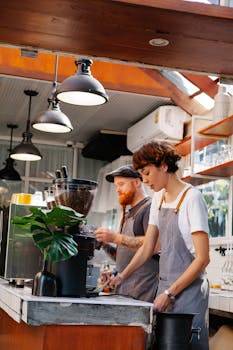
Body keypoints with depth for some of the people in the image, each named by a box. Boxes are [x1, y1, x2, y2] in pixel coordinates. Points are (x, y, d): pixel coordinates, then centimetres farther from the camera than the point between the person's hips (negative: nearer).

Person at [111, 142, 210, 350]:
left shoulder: (191, 198, -13)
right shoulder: (159, 198, 11)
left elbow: (202, 259, -16)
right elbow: (147, 248, 13)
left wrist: (170, 293, -16)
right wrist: (121, 277, 2)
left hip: (189, 288, -7)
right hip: (165, 286, 7)